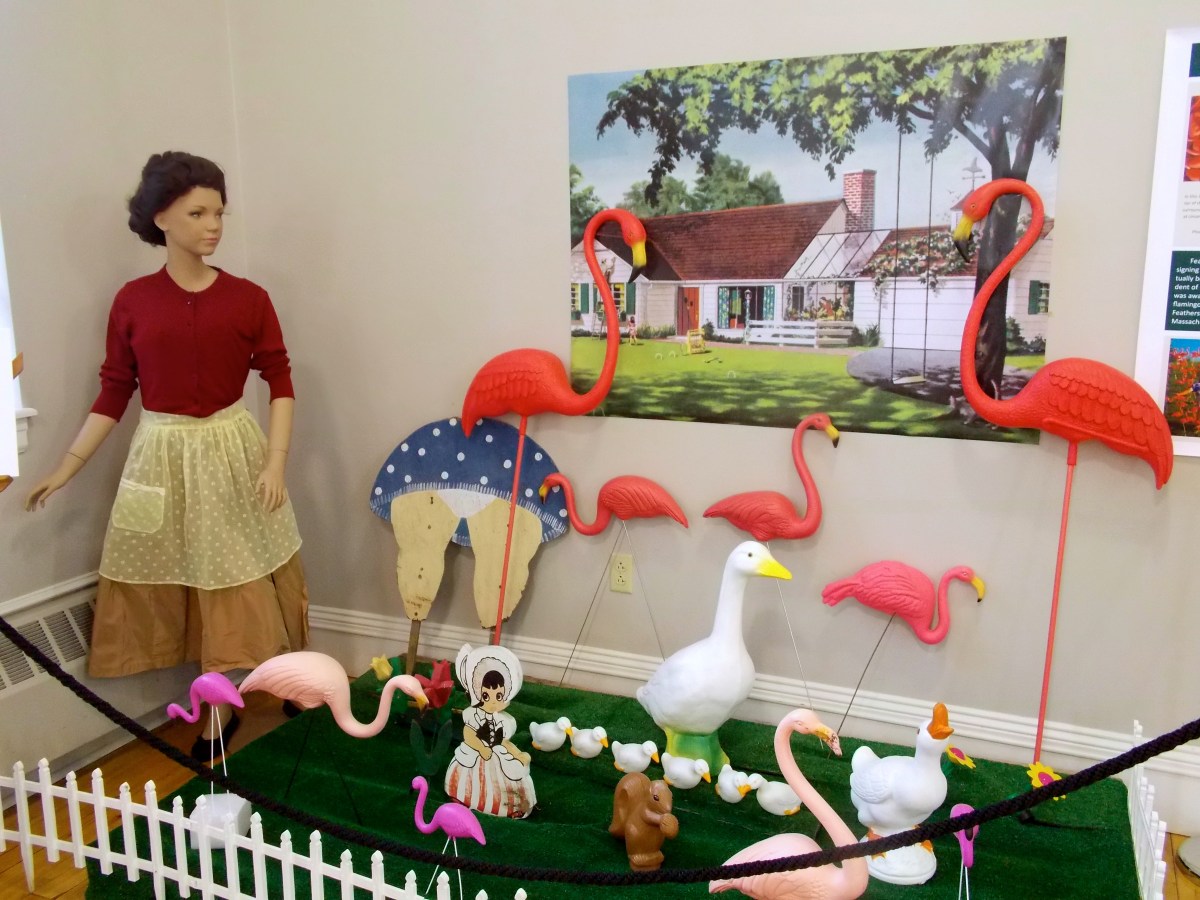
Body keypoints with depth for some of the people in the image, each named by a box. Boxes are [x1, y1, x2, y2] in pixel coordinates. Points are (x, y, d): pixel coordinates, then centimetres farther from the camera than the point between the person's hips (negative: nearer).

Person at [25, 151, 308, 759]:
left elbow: (280, 382, -3)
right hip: (163, 457, 2)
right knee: (185, 591, 9)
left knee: (247, 584, 5)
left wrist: (275, 462, -13)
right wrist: (66, 468, 2)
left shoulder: (247, 298, -4)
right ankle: (218, 711, 26)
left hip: (234, 451, -1)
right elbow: (114, 391, 3)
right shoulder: (133, 302, -1)